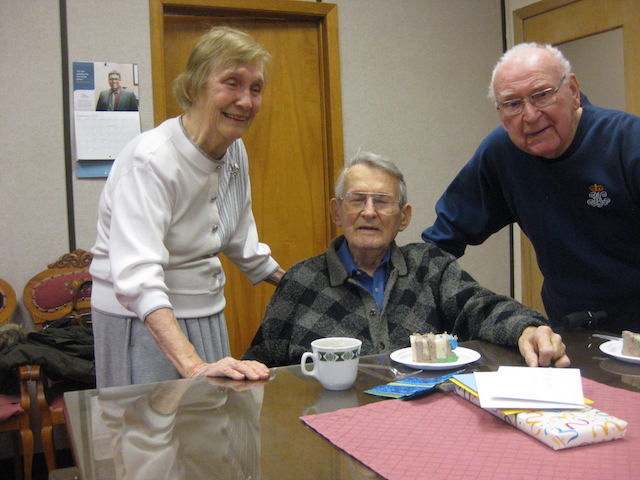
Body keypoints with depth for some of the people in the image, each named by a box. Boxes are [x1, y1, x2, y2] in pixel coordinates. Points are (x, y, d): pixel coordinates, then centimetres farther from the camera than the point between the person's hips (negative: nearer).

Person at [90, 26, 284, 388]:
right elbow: (136, 277, -34)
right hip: (143, 321, -7)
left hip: (207, 316, 7)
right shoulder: (151, 161, -23)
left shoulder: (235, 150, 0)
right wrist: (193, 367, -43)